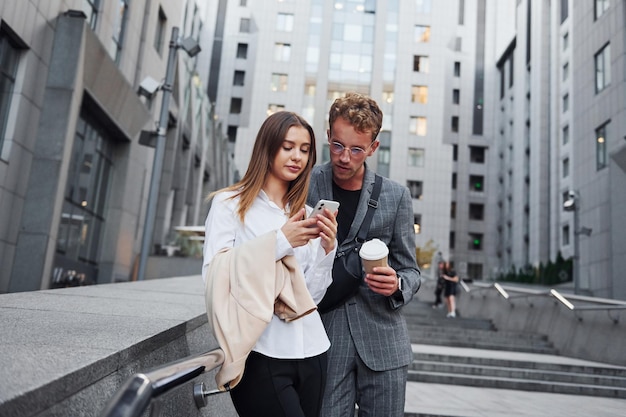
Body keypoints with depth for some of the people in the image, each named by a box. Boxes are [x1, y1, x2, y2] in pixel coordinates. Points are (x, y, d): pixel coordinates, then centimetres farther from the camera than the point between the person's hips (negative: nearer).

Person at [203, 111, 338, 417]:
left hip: (310, 352, 5)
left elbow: (312, 295, 8)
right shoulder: (230, 203, 1)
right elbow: (214, 276, -11)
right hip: (260, 353, -4)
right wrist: (280, 241, -15)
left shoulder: (305, 214, 12)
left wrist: (327, 249, -8)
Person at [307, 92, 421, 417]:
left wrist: (396, 285, -15)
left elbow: (409, 271, 6)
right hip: (324, 340, -1)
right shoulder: (305, 186, 0)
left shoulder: (396, 196, 1)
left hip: (383, 341, 1)